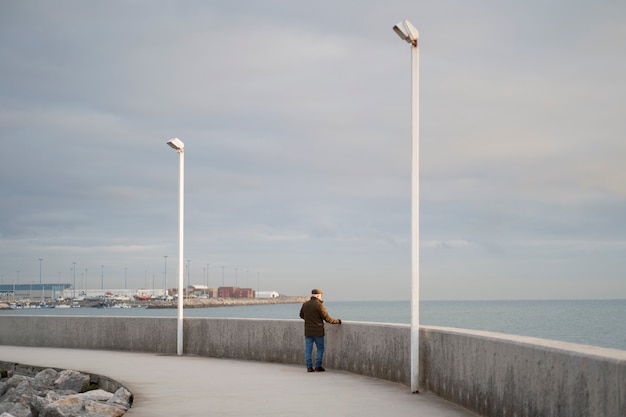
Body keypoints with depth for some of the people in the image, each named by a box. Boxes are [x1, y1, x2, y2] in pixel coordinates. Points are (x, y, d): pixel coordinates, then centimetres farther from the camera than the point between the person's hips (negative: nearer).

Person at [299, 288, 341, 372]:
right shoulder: (319, 305, -14)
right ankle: (318, 366, 5)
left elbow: (301, 315, 19)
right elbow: (327, 318, -11)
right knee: (320, 348, 8)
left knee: (308, 349, 6)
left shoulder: (305, 304, 3)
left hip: (308, 331, 5)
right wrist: (337, 321, 2)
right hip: (318, 332, -5)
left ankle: (309, 367, 4)